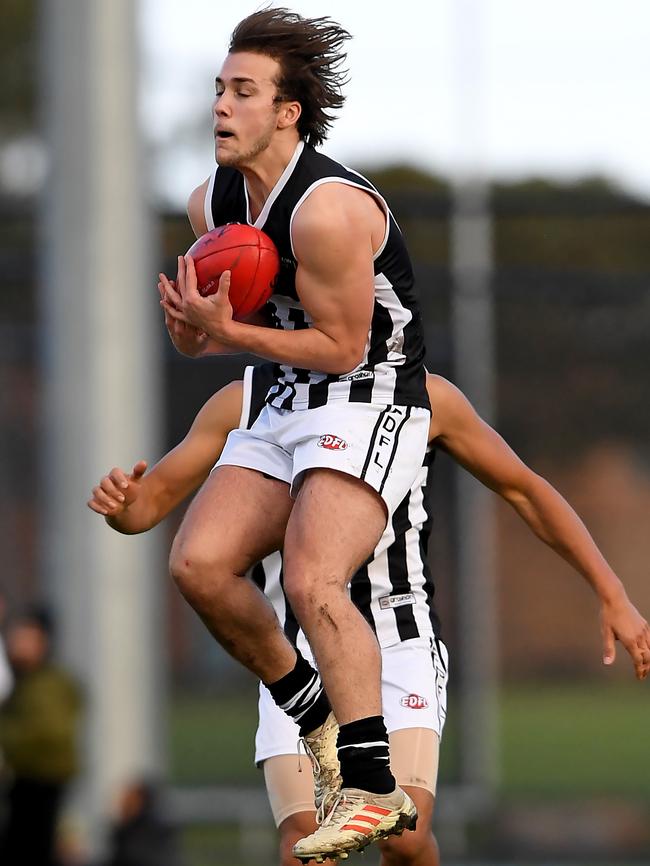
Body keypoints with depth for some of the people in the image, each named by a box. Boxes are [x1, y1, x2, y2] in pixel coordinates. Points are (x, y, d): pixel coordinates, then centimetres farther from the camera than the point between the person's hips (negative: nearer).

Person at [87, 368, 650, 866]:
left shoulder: (422, 396, 1)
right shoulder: (244, 402, 4)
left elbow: (527, 491, 10)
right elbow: (152, 500, 6)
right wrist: (122, 502, -20)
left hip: (401, 645, -1)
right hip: (298, 656, 1)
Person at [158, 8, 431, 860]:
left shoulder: (328, 209, -22)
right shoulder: (211, 204, 5)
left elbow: (342, 347, -18)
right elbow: (223, 317, 18)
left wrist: (227, 333, -20)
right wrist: (195, 328, -6)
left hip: (371, 402, -9)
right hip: (291, 405, 9)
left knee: (312, 580, -26)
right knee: (198, 564, -8)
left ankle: (373, 787, -23)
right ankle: (318, 718, 9)